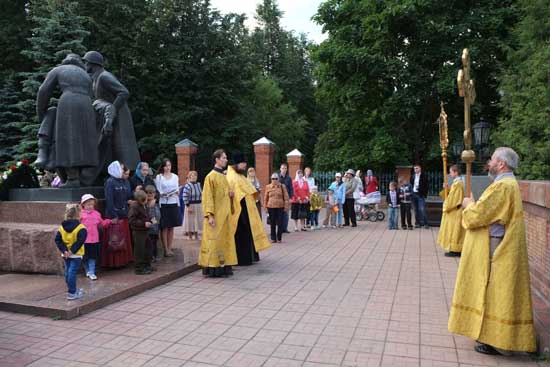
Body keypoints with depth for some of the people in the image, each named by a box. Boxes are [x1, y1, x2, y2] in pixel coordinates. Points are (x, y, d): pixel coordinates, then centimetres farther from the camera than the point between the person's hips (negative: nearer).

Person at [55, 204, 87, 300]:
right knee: (72, 272, -4)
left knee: (68, 272, 17)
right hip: (76, 255, -6)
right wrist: (72, 251, -18)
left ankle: (72, 289, 32)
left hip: (66, 255, 6)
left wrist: (64, 250, -5)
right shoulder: (81, 228, -16)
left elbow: (57, 240, -1)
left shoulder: (62, 227, 3)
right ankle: (72, 293, 0)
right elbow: (80, 241, -25)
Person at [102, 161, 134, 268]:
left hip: (124, 214, 7)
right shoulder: (110, 182, -11)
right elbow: (109, 200, -15)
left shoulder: (125, 182, 10)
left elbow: (129, 196, 13)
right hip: (114, 215, -7)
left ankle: (123, 259, 22)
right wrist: (113, 216, -17)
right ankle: (113, 262, 9)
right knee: (114, 241, -1)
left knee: (124, 239, 12)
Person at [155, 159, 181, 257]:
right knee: (164, 228, -1)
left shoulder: (175, 176, 11)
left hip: (174, 204, 4)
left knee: (171, 227, 8)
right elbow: (158, 191, -3)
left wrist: (177, 192, -12)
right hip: (163, 204, -4)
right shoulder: (159, 177, 0)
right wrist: (163, 194, -22)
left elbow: (177, 189, 10)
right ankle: (166, 249, 6)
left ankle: (169, 248, 15)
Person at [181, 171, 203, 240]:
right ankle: (190, 236, 12)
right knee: (190, 221, 1)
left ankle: (196, 236, 24)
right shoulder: (187, 186, -14)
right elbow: (185, 197, -17)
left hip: (198, 205, 7)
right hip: (191, 205, -6)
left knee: (197, 221, 12)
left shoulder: (198, 184, 8)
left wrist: (201, 205, 12)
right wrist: (188, 206, -19)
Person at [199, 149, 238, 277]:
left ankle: (223, 267, 16)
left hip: (224, 214, 8)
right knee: (214, 240, -3)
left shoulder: (223, 176, 14)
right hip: (216, 215, -8)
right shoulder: (211, 176, -10)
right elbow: (208, 197, -14)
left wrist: (230, 195, 4)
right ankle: (213, 268, 3)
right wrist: (210, 215, -19)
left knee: (224, 240, 9)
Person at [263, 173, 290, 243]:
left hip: (280, 207, -1)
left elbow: (286, 197, 2)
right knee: (272, 223, 6)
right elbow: (265, 198, 9)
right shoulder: (268, 187, 5)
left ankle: (279, 238, 12)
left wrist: (286, 206, -3)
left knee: (280, 223, 1)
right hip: (271, 207, 1)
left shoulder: (282, 186, 2)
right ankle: (273, 238, 14)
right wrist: (265, 207, 5)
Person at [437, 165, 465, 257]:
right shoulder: (459, 183, 13)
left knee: (454, 230, -4)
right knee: (455, 231, 12)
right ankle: (457, 249, 17)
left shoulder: (457, 184, -18)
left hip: (455, 212, -10)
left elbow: (452, 198, -19)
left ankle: (454, 250, 1)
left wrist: (446, 206, -7)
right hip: (456, 211, 10)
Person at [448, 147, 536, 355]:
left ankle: (495, 340, 8)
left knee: (494, 294, -1)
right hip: (498, 249, 10)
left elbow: (477, 215, -21)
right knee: (493, 294, 17)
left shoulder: (502, 187, -20)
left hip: (494, 250, -10)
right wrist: (474, 205, 7)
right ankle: (492, 335, 28)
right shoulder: (507, 184, 14)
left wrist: (468, 205, -2)